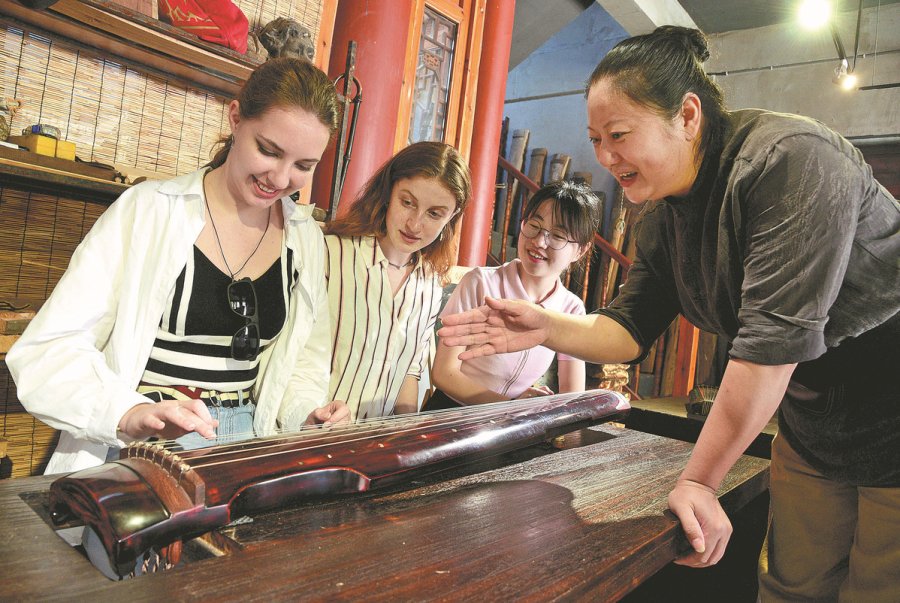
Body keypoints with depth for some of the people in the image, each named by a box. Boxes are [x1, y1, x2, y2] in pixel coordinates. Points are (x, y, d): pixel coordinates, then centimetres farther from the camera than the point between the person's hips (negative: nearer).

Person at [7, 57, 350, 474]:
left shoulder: (306, 237, 6)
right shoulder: (148, 209, -6)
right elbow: (49, 346, -9)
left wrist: (305, 410, -5)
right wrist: (128, 414, -25)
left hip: (243, 451, 4)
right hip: (135, 450, -3)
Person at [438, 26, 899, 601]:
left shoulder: (789, 159, -26)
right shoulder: (663, 222, -1)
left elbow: (776, 336, -30)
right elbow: (631, 328, 1)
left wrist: (699, 481, -24)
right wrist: (546, 327, -19)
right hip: (813, 422, 7)